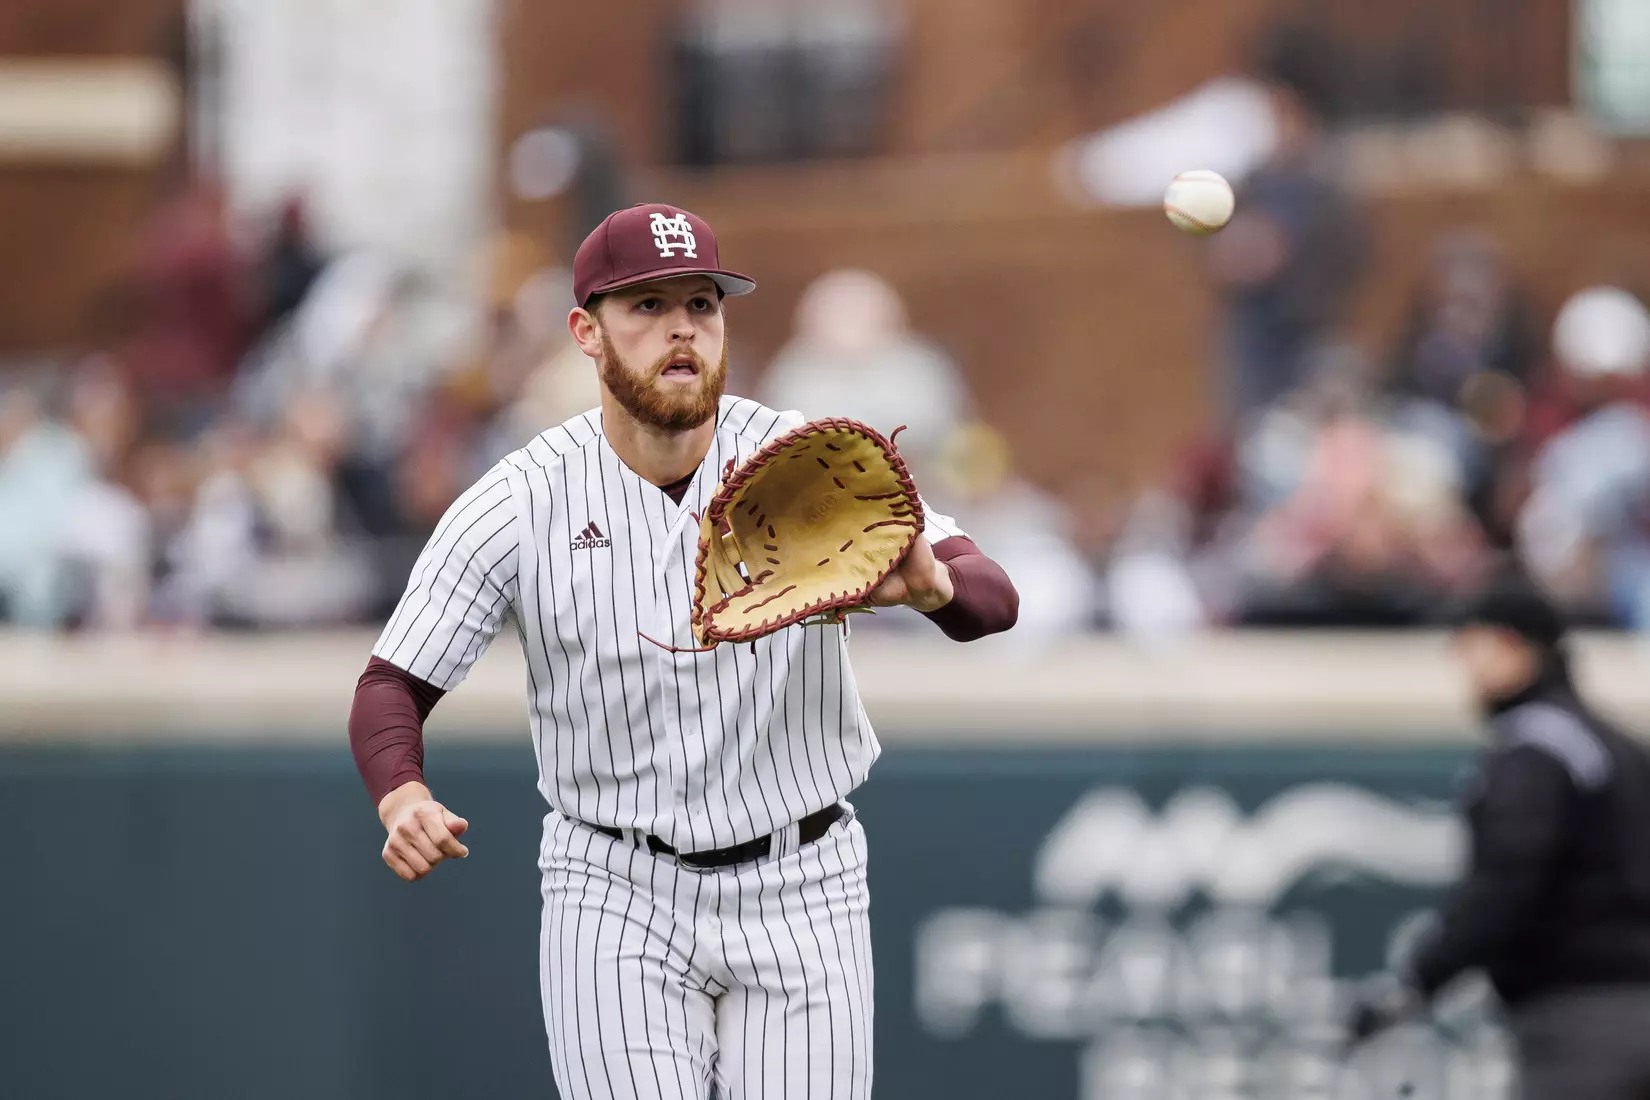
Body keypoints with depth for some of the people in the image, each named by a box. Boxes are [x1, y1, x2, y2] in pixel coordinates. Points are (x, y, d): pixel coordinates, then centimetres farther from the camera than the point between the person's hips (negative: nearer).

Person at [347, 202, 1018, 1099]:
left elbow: (992, 600, -18)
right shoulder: (518, 506, -9)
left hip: (801, 898, 1)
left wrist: (929, 584, -43)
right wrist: (401, 801, -28)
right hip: (615, 900, -1)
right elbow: (392, 688, -6)